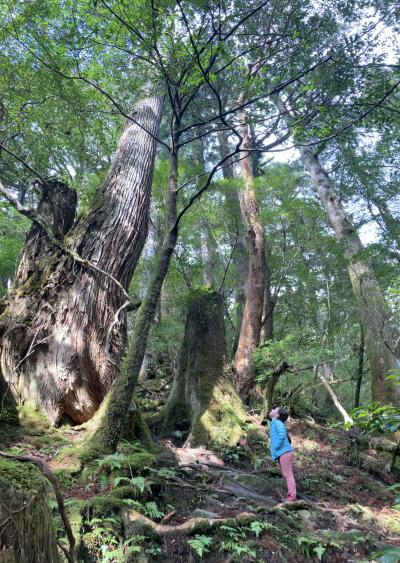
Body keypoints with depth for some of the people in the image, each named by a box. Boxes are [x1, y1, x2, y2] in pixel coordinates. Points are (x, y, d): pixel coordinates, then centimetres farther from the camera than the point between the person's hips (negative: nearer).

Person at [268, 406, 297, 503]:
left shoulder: (277, 423, -12)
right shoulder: (274, 424, 17)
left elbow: (282, 435, -29)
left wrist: (276, 447, -19)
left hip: (284, 452, -9)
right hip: (283, 453, 9)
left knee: (288, 474, -4)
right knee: (287, 474, 13)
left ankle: (292, 495, 1)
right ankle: (291, 494, 20)